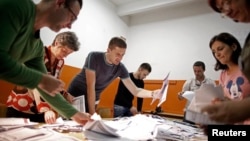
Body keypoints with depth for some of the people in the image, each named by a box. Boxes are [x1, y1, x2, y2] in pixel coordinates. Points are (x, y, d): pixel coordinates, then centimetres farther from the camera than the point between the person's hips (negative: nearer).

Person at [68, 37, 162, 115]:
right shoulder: (94, 57, -26)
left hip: (92, 99, 4)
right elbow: (91, 86, -27)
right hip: (76, 93, -3)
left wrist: (152, 94, -32)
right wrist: (92, 113, -27)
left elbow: (135, 91, -13)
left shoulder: (120, 68, -14)